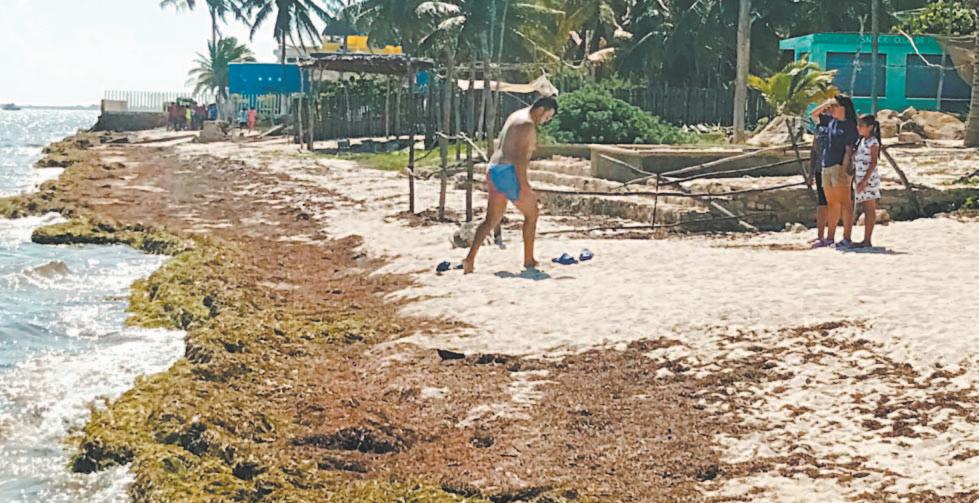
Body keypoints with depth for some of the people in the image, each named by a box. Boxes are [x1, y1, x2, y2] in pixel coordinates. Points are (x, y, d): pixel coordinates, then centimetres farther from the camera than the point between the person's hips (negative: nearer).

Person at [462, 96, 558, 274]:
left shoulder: (516, 116, 18)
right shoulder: (527, 124, -14)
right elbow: (519, 157, -21)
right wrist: (524, 185, -23)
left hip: (494, 170, 9)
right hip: (509, 173, -9)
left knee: (491, 220, 9)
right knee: (531, 214, 8)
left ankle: (470, 258, -4)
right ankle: (529, 260, 15)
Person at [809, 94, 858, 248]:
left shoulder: (849, 126, -8)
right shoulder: (830, 121, 14)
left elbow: (849, 150, -12)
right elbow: (814, 114, 25)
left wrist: (844, 169, -18)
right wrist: (826, 104, 11)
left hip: (840, 167, -8)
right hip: (826, 167, 8)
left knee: (844, 203, -7)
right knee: (831, 204, 11)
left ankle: (847, 238, -7)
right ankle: (830, 237, 16)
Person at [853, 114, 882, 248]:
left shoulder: (873, 142, -9)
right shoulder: (862, 141, 15)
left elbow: (873, 163, -15)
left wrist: (865, 180, -20)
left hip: (869, 179, -8)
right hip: (861, 179, 8)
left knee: (870, 210, -6)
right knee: (866, 210, 10)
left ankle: (868, 240, -7)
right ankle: (865, 240, 12)